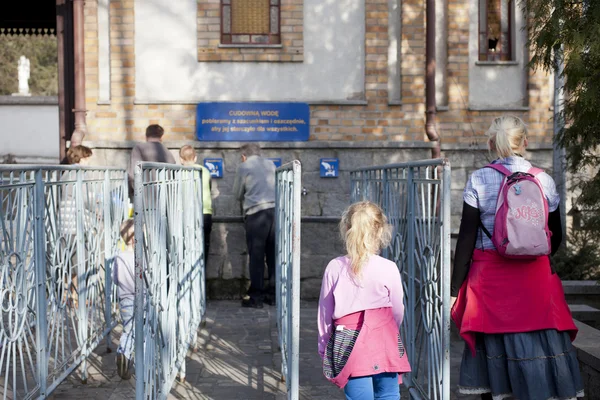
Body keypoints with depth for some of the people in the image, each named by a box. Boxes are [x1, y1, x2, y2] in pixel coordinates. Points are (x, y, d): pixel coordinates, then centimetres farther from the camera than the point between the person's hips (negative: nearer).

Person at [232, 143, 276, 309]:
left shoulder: (243, 167, 5)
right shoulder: (270, 164, 17)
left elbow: (237, 194, 12)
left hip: (256, 213, -4)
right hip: (275, 209, 4)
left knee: (256, 255, 0)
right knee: (273, 254, 9)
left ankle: (256, 297, 2)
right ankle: (273, 294, 14)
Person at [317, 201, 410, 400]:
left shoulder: (334, 268, -3)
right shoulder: (388, 269, -7)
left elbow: (324, 313, 4)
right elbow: (398, 311, 4)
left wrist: (323, 347, 16)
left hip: (348, 343, 1)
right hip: (383, 341, -1)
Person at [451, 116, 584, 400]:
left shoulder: (479, 180, -4)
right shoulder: (544, 180, 3)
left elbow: (467, 238, -6)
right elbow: (556, 237, 11)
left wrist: (455, 288, -1)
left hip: (490, 277, -1)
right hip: (537, 280, 1)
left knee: (493, 343, 8)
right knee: (542, 349, 6)